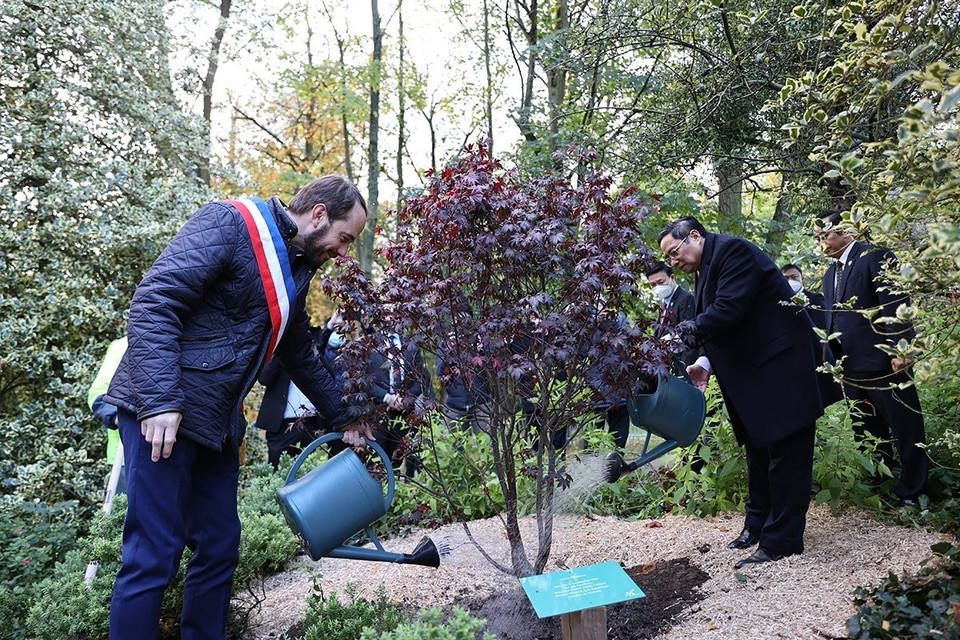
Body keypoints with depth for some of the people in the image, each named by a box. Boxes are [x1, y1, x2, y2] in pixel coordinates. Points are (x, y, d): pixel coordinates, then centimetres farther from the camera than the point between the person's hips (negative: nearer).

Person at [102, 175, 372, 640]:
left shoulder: (293, 271, 15)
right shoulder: (229, 224, -11)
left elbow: (301, 357, 26)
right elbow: (153, 304, -20)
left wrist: (343, 419, 27)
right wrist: (160, 401, -26)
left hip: (215, 423, 9)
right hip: (161, 413, -9)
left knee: (219, 548, 12)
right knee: (154, 556, -4)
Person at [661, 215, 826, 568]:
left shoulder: (732, 250, -15)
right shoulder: (705, 271, 14)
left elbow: (728, 310, -27)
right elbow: (718, 327, 10)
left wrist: (683, 333, -22)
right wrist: (705, 363, -7)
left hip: (781, 365, -10)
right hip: (754, 371, 10)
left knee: (784, 451, -4)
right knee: (757, 448, 18)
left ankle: (781, 539, 2)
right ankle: (758, 522, 31)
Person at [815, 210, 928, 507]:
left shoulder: (876, 257, -7)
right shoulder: (830, 273, 16)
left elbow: (895, 306, -15)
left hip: (885, 366, -8)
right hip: (852, 371, 8)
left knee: (906, 434, 4)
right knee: (869, 436, 15)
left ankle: (912, 494, 16)